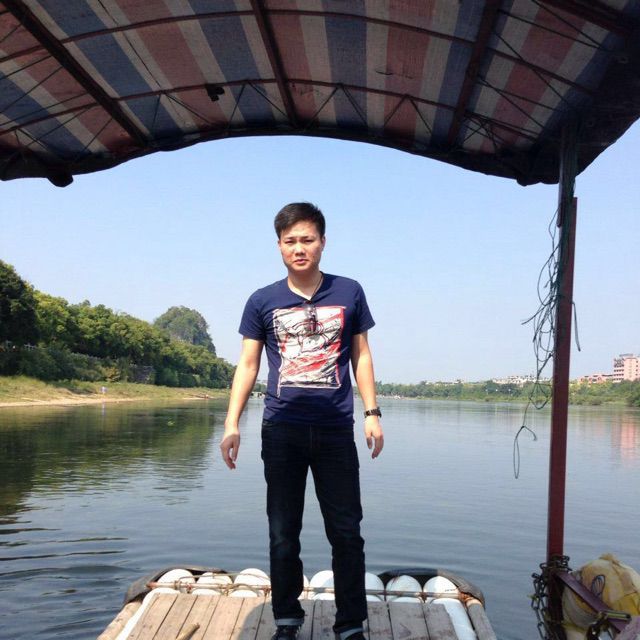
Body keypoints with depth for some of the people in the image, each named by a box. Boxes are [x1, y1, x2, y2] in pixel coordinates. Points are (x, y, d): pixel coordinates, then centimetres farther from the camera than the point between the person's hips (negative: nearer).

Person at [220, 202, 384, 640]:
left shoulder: (349, 293, 3)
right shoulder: (263, 302, 2)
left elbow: (362, 356, 9)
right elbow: (248, 364, 4)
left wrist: (372, 413, 2)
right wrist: (232, 423, -4)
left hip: (336, 430, 0)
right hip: (282, 431, 1)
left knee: (346, 533, 5)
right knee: (283, 534, 10)